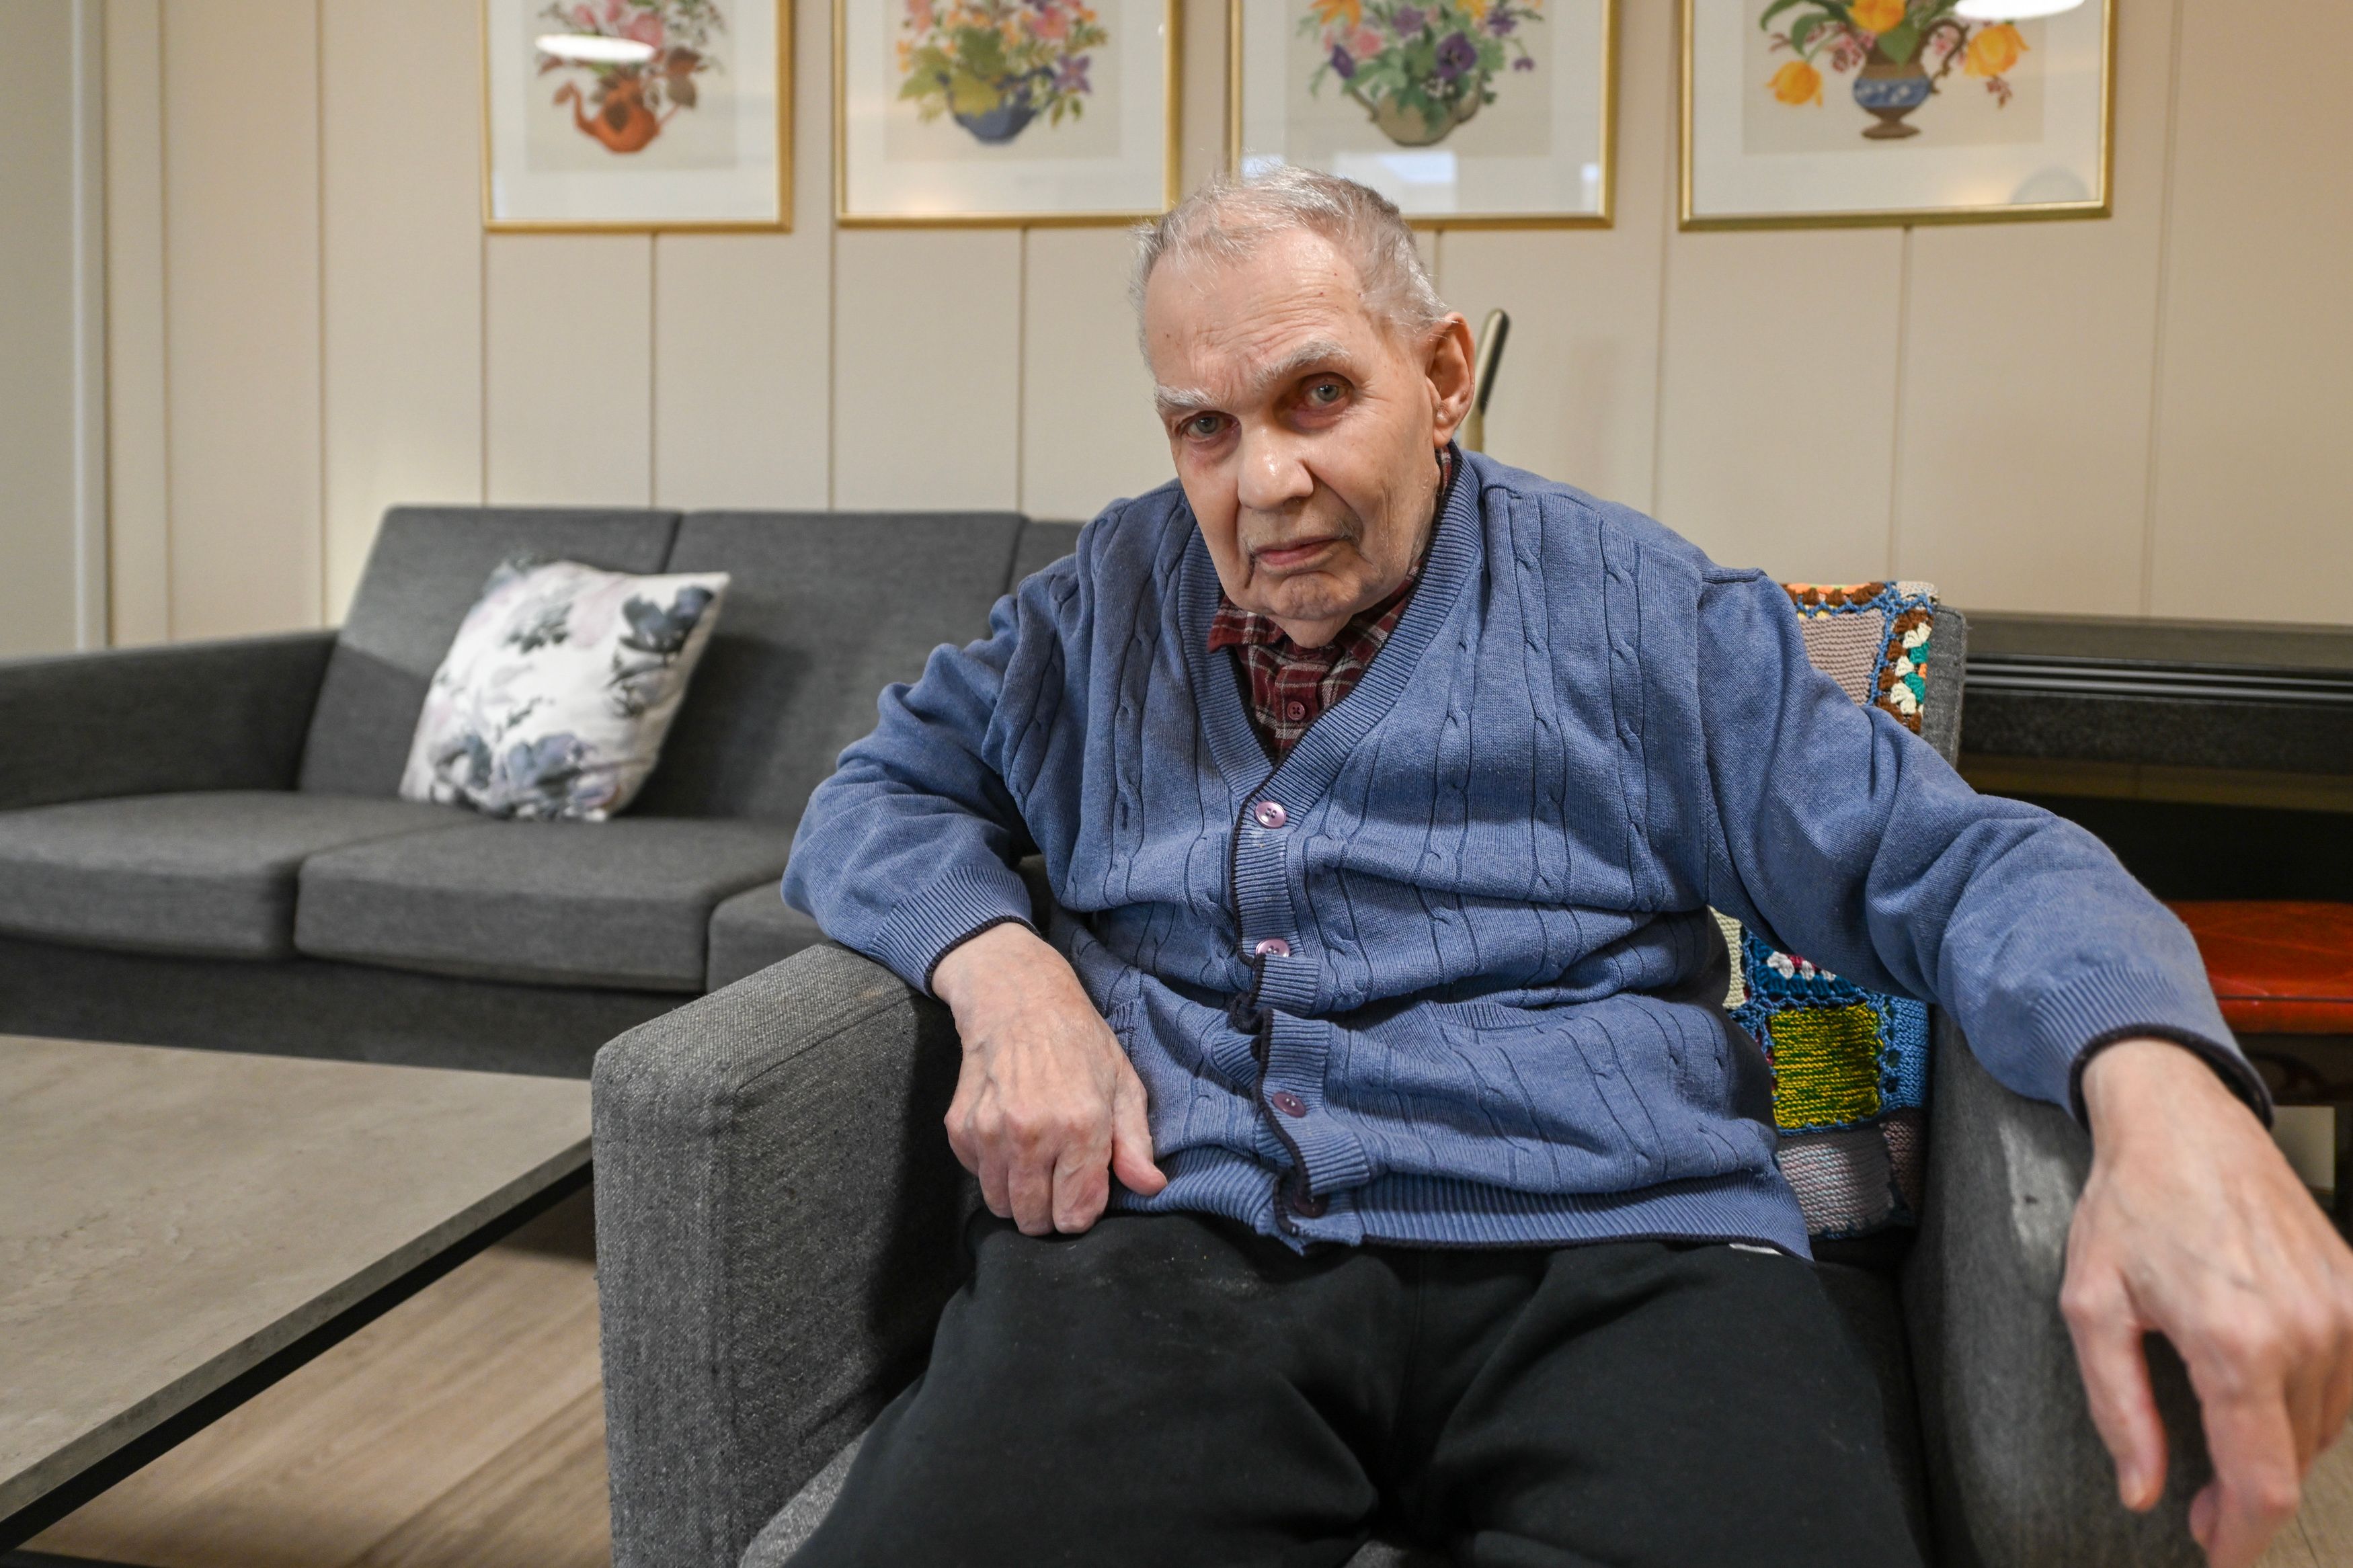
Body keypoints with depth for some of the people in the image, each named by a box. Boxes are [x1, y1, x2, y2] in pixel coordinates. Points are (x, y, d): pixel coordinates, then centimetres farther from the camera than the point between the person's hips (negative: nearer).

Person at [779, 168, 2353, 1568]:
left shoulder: (1637, 609, 9)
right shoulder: (1107, 599, 17)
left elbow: (1948, 861, 5)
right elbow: (881, 798, 21)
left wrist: (2156, 1082, -17)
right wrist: (1000, 973, -3)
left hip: (1605, 1247, 0)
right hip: (1165, 1234, 2)